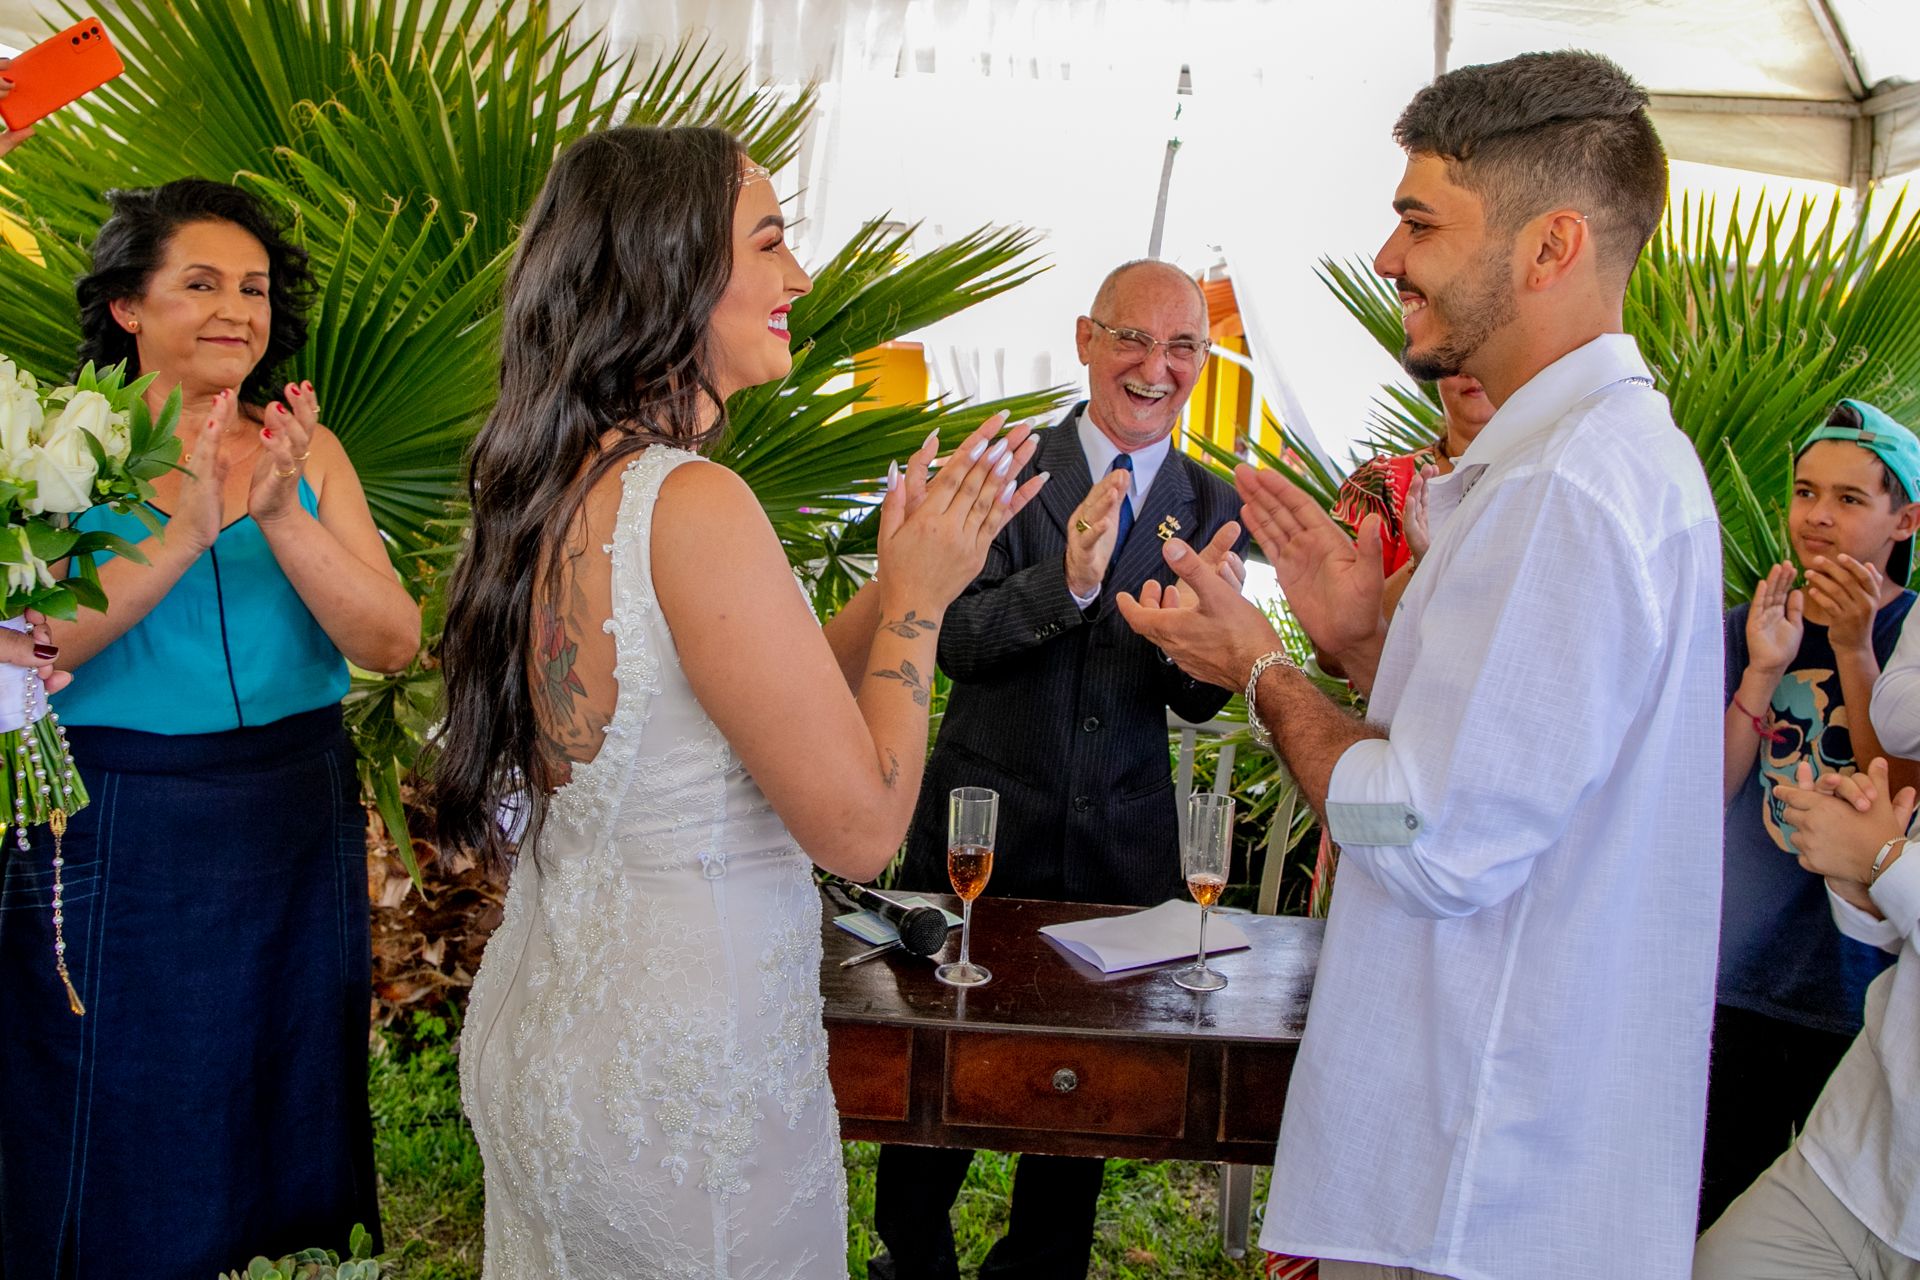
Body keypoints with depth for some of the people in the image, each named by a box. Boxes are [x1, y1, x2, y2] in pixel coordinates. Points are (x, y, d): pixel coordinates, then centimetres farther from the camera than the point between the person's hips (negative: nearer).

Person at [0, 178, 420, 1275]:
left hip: (298, 833, 3)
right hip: (119, 839, -2)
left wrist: (282, 519, -23)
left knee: (290, 1128, 16)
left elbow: (392, 644, -8)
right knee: (126, 1155, 10)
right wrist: (182, 536, -28)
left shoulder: (307, 451, 3)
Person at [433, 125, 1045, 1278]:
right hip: (682, 1073, -9)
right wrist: (918, 596, -9)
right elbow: (860, 826, -21)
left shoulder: (559, 485, 1)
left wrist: (916, 570, 6)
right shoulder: (694, 503, -24)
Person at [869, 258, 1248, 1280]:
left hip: (1120, 851, 2)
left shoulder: (1210, 506, 3)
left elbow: (1199, 702, -2)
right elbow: (956, 642, -15)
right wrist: (1068, 580, -33)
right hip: (980, 830, -2)